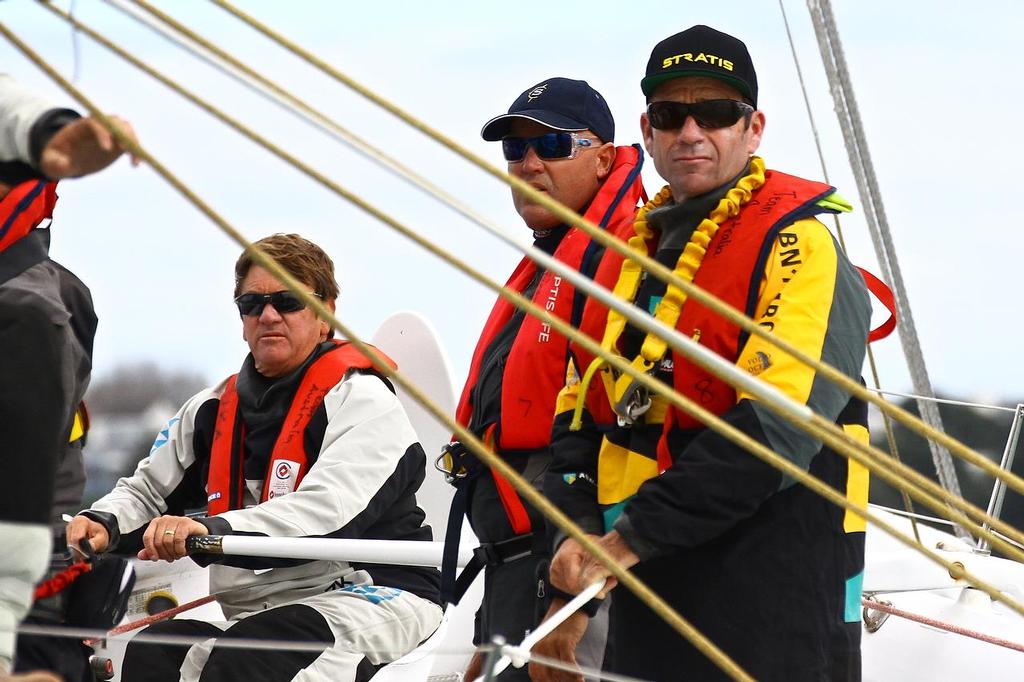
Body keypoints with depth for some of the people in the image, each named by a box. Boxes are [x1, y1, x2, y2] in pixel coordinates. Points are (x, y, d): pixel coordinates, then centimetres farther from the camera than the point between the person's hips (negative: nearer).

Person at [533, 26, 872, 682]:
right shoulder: (632, 250, 15)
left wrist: (636, 535, -20)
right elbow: (582, 413, 15)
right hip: (647, 594, 7)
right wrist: (580, 532, -4)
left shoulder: (798, 244, -8)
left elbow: (775, 425, -20)